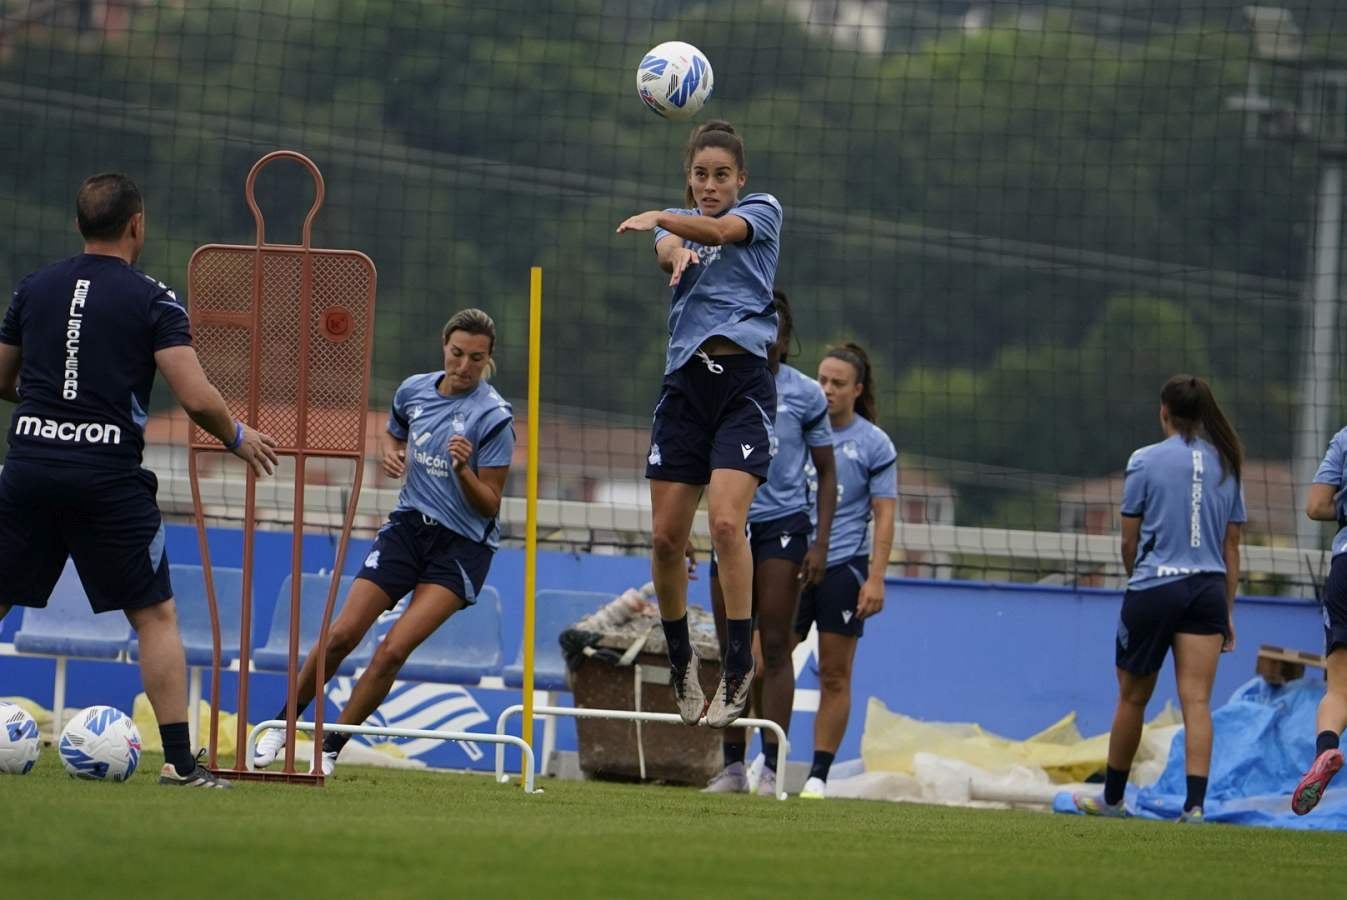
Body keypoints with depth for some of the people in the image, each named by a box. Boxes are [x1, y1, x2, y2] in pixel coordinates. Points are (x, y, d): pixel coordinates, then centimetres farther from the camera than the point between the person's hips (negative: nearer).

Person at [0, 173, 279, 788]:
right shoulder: (152, 300, -3)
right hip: (108, 477, -3)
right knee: (156, 616, 6)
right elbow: (196, 398, -10)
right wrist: (237, 438, 9)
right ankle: (179, 760, -1)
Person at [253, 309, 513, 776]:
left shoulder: (493, 417, -12)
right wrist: (390, 453, 3)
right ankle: (281, 725, 13)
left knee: (393, 650, -15)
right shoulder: (413, 391, 3)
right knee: (342, 634, -5)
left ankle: (330, 749, -2)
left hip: (463, 545, -4)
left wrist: (463, 469, -28)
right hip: (408, 526, 4)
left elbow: (489, 506, -10)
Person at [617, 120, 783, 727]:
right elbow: (669, 251, -9)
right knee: (667, 537, -1)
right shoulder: (678, 224, 16)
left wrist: (662, 217, -33)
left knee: (725, 521, -20)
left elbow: (719, 229, -15)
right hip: (685, 381, 4)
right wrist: (675, 252, -34)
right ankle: (680, 660, 18)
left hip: (743, 382, -4)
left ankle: (739, 665, -14)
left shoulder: (762, 210, 8)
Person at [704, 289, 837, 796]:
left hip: (784, 523, -3)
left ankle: (772, 766, -7)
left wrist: (820, 544, -4)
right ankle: (732, 765, 6)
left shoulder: (805, 394, 1)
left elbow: (826, 474, 5)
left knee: (775, 649, -7)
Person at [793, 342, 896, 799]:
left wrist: (876, 579, -10)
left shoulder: (874, 444, 1)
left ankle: (819, 775, 4)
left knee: (834, 676, 0)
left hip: (843, 568, -3)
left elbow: (884, 516, -1)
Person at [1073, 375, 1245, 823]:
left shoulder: (1146, 461, -4)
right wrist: (1227, 610, 15)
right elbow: (1232, 545, 10)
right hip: (1208, 590, 3)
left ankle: (1112, 797, 26)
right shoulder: (1226, 463, 8)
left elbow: (1129, 539, 0)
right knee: (1197, 702, -2)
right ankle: (1195, 801, -15)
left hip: (1153, 588, -3)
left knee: (1132, 698, 12)